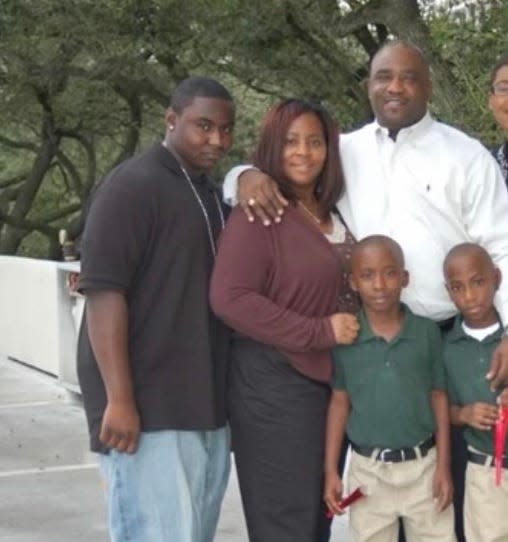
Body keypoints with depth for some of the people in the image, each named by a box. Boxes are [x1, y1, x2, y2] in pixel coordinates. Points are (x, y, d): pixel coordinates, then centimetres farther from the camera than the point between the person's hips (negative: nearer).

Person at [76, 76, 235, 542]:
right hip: (150, 411, -8)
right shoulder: (133, 186, -7)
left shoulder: (212, 196, 19)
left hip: (208, 409, 8)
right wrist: (119, 399, -20)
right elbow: (103, 291, -15)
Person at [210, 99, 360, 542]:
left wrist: (357, 333, 6)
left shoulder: (331, 213, 11)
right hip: (277, 384, -8)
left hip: (331, 381, 8)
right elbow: (229, 298, -22)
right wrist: (318, 333, -21)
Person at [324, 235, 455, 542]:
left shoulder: (427, 331, -6)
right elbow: (340, 402, 0)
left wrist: (443, 466, -1)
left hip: (423, 464, 0)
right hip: (368, 469, 0)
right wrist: (330, 471, -1)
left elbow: (439, 397, 0)